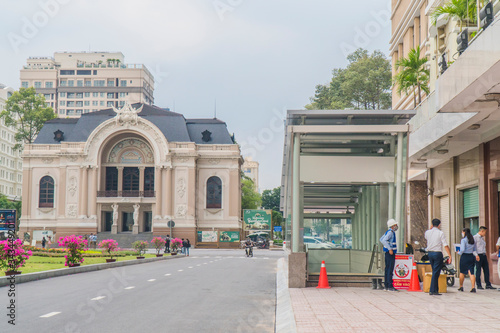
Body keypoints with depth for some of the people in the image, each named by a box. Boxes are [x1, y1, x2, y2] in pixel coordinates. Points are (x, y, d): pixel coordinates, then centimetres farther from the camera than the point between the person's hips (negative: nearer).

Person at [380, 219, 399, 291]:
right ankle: (390, 286, -12)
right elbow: (383, 240, -26)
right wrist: (390, 249, -25)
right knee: (390, 270, -10)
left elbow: (381, 239, 26)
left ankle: (386, 286, 15)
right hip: (390, 253, -10)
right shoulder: (390, 232, -14)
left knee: (387, 269, 11)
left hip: (388, 253, 10)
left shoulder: (388, 232, 15)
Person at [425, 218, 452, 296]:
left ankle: (436, 289, 18)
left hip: (430, 253, 6)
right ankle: (432, 290, -4)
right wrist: (450, 256, -9)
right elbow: (446, 246, -12)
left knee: (435, 272, 16)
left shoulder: (427, 232, 5)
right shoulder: (440, 233, -9)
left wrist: (431, 227, 21)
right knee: (436, 272, -3)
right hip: (438, 253, -6)